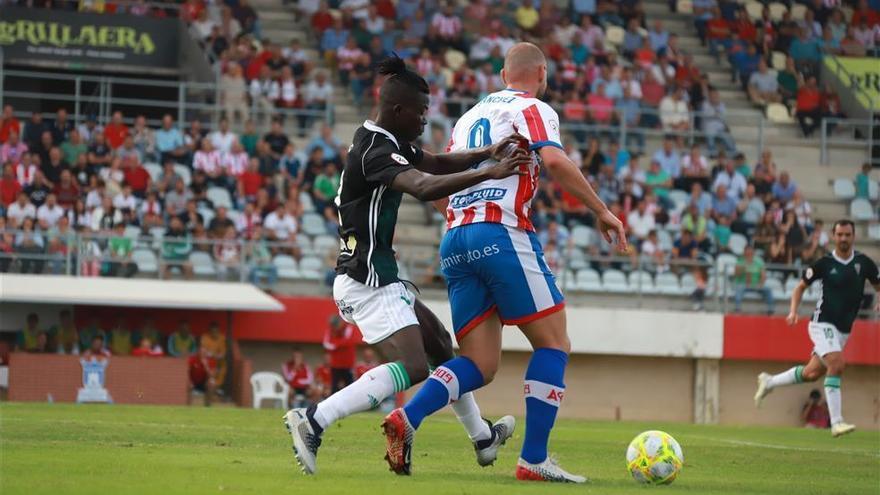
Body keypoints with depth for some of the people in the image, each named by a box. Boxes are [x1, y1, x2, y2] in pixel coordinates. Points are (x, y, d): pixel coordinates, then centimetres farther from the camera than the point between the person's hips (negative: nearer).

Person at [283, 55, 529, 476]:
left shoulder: (387, 142, 12)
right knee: (412, 367, -21)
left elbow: (436, 163, 19)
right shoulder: (376, 151, -20)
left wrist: (486, 153, 1)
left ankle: (482, 438, 37)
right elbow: (425, 187, -36)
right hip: (368, 280, -11)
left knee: (439, 344, 22)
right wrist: (489, 173, -36)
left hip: (375, 278, 11)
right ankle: (312, 421, -26)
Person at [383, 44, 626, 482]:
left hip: (454, 239, 7)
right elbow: (554, 160, -14)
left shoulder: (469, 116, 25)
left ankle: (406, 418, -18)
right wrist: (601, 210, -8)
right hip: (502, 235, -7)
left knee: (479, 364, 6)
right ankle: (533, 460, -7)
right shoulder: (532, 109, 4)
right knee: (553, 343, 2)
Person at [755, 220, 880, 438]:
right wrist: (793, 311, -9)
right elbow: (801, 286, 5)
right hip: (823, 322, -5)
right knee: (836, 364, -24)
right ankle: (836, 422, -25)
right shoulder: (825, 263, -7)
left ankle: (769, 382, 36)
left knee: (812, 373, 12)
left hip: (843, 329, 5)